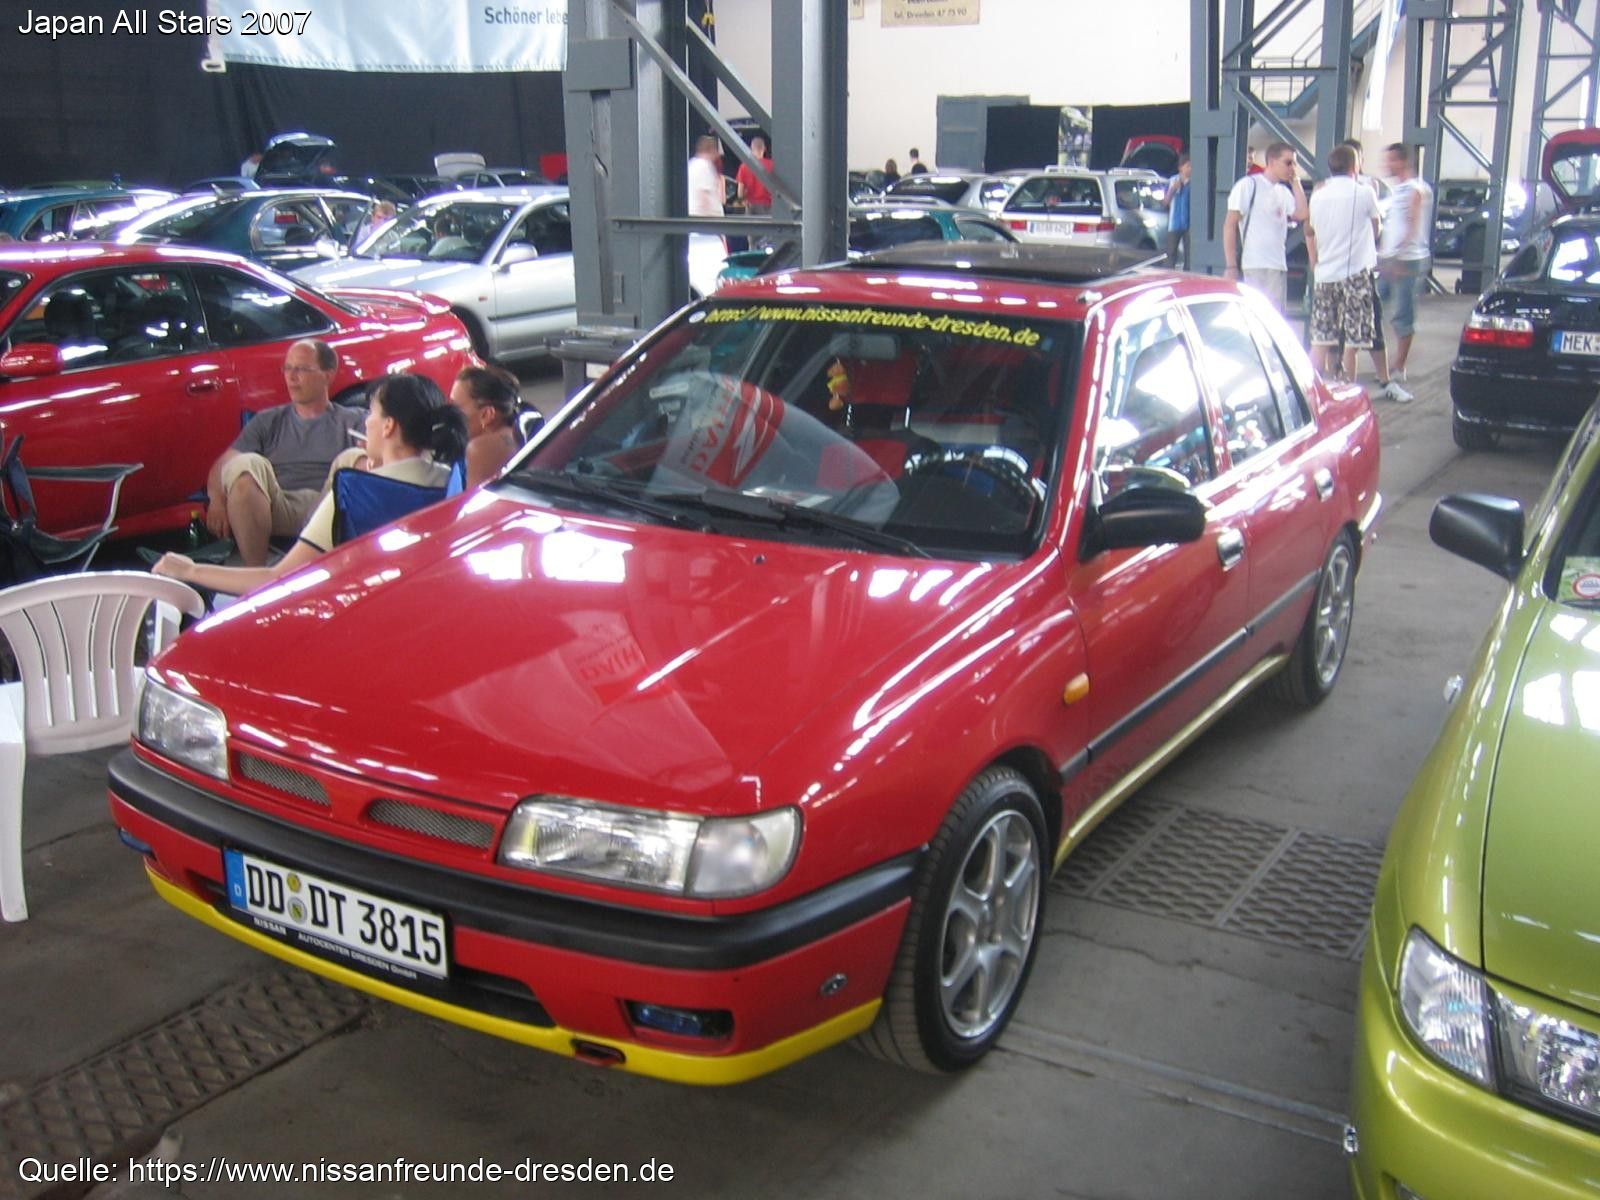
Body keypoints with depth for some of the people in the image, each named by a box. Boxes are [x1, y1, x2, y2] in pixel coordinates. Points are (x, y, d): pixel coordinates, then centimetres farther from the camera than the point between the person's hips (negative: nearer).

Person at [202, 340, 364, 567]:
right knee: (246, 463, -28)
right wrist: (217, 500, -6)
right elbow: (223, 464, 16)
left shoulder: (352, 422, 20)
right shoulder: (268, 421, 26)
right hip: (276, 509, 2)